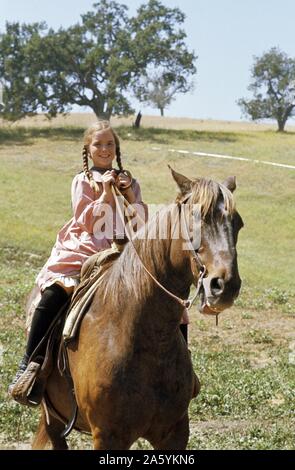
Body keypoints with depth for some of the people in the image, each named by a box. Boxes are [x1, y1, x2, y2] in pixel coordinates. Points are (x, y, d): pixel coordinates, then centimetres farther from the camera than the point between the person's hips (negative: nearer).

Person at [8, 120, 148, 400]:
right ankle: (28, 364, -25)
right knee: (52, 294, -31)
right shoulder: (82, 181, 8)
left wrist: (129, 194, -4)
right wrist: (105, 194, -9)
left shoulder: (128, 182, 17)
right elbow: (87, 221, -3)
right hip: (82, 250, -3)